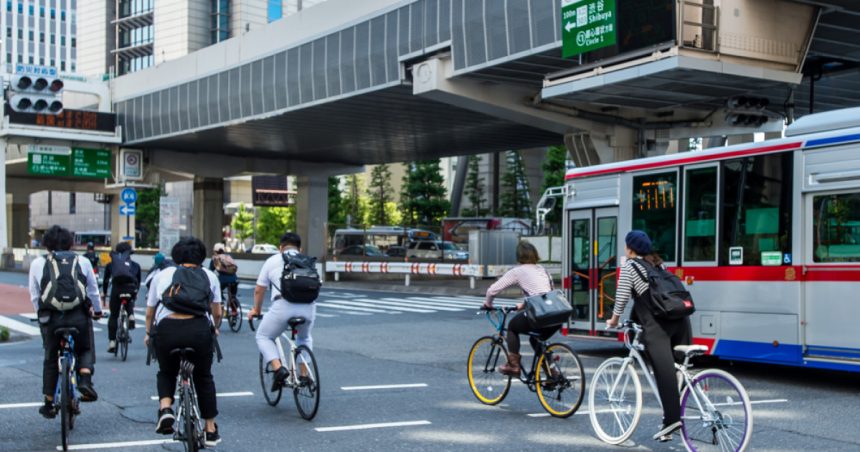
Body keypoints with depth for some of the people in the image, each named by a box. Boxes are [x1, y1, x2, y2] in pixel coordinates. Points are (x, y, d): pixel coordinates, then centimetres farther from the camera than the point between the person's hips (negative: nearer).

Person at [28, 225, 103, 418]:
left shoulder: (38, 263, 9)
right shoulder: (82, 262, 11)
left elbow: (34, 295, 12)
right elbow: (93, 291, 18)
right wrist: (97, 311, 35)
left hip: (51, 317, 0)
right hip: (79, 316, 0)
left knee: (51, 359, 16)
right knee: (85, 350, 22)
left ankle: (49, 404, 20)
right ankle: (85, 379, -5)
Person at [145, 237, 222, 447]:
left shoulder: (163, 274, 21)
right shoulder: (209, 276, 21)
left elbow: (149, 312, 23)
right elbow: (217, 313, 18)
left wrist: (149, 334, 41)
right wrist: (213, 330, 40)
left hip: (166, 329, 0)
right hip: (199, 330, 0)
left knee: (166, 373, 27)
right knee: (203, 378, 21)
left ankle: (165, 408, 1)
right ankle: (211, 431, 25)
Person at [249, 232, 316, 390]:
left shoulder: (272, 260, 19)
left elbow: (259, 290, 21)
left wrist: (256, 310, 39)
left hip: (283, 306, -3)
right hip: (308, 306, 3)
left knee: (263, 337, 19)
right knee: (304, 338, 32)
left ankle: (278, 369, -1)